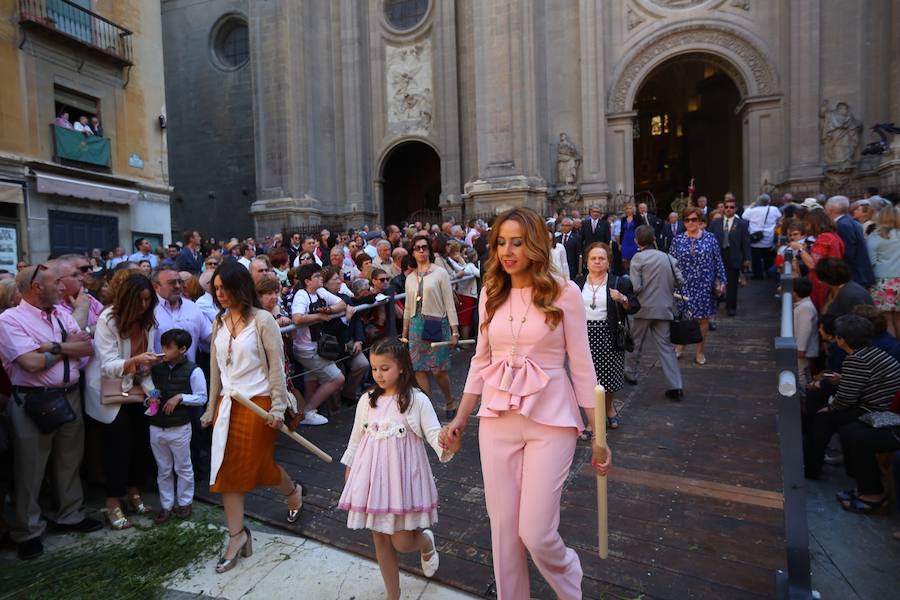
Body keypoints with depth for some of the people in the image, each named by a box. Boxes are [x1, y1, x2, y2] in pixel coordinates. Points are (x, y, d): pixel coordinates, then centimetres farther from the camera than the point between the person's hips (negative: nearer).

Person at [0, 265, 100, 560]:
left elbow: (88, 348, -2)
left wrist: (53, 347, -16)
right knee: (30, 469, 7)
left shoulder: (62, 314, 7)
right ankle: (27, 532, 23)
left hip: (70, 397, 6)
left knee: (69, 461, 17)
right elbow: (33, 363, -20)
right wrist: (68, 346, -7)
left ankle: (70, 515, 34)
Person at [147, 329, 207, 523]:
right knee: (163, 470, 16)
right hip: (156, 427, 5)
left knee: (183, 468, 11)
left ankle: (185, 502, 27)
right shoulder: (156, 368, 2)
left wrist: (180, 397, -18)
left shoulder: (193, 371, -12)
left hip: (180, 428, -4)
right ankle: (166, 505, 28)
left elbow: (201, 398, -8)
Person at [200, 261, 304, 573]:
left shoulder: (262, 320, -11)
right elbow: (215, 368, 11)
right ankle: (237, 535, 17)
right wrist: (211, 408, 13)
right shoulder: (219, 322, 6)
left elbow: (277, 366, -11)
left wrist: (278, 408, -14)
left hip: (257, 403, -5)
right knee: (227, 470, 5)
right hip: (227, 404, 6)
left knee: (260, 464, 6)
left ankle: (293, 492, 37)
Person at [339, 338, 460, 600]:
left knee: (403, 542, -1)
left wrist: (448, 446, -34)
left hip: (403, 475, -4)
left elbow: (434, 433, -14)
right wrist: (349, 467, 19)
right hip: (373, 475, 4)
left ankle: (427, 542, 36)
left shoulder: (417, 400, -9)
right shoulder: (367, 400, 2)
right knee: (381, 540, 13)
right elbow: (356, 437, 13)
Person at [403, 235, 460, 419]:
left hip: (437, 324, -4)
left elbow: (449, 304, -5)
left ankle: (449, 402, 21)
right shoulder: (410, 278, 13)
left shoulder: (440, 273, -2)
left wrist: (454, 330, -10)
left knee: (438, 370, -4)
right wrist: (404, 333, 18)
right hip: (416, 326, 5)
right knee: (419, 369, 2)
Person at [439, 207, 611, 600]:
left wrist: (599, 436, -2)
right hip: (497, 419, 4)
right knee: (503, 527, 12)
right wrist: (460, 418, 12)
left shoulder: (564, 293, -8)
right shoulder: (491, 294, 4)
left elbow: (581, 366, -4)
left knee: (535, 532, -1)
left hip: (550, 419, -4)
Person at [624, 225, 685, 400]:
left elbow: (635, 287, -16)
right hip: (665, 307, 4)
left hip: (645, 307, -4)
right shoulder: (667, 257, 5)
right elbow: (680, 281, 4)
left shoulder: (638, 258, -9)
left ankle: (630, 374, 30)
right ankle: (675, 386, 1)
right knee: (665, 345, 6)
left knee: (636, 342, 15)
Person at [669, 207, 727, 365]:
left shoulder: (710, 238, 1)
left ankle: (699, 351, 20)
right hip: (684, 285, 0)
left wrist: (721, 281, 0)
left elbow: (718, 261, 3)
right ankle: (678, 347, 20)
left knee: (704, 318, 7)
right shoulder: (677, 240, 2)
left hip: (704, 285, 0)